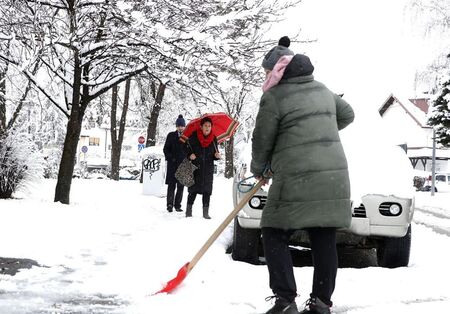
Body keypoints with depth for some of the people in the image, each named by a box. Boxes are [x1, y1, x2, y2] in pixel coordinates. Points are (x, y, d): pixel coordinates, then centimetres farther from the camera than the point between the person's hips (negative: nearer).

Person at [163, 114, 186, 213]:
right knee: (171, 185, -4)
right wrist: (170, 158, -5)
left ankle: (177, 205, 9)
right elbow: (166, 149, 7)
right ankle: (170, 204, -1)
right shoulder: (171, 136, 6)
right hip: (173, 164, -1)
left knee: (181, 186, 2)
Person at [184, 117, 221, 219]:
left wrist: (217, 155, -8)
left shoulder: (213, 139, 3)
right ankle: (188, 211, 12)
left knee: (207, 191, 2)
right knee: (193, 190, 1)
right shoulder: (194, 136, -7)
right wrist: (190, 155, -13)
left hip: (208, 169, 2)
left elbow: (215, 153, 14)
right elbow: (187, 147, 4)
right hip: (195, 167, -2)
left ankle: (206, 212, 7)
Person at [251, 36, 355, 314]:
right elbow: (347, 114, 30)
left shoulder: (274, 97, -4)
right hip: (334, 177, 7)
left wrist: (259, 170, 19)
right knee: (324, 240, 7)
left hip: (297, 181, -7)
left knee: (275, 236, 3)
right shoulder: (322, 89, 17)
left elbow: (262, 141, 2)